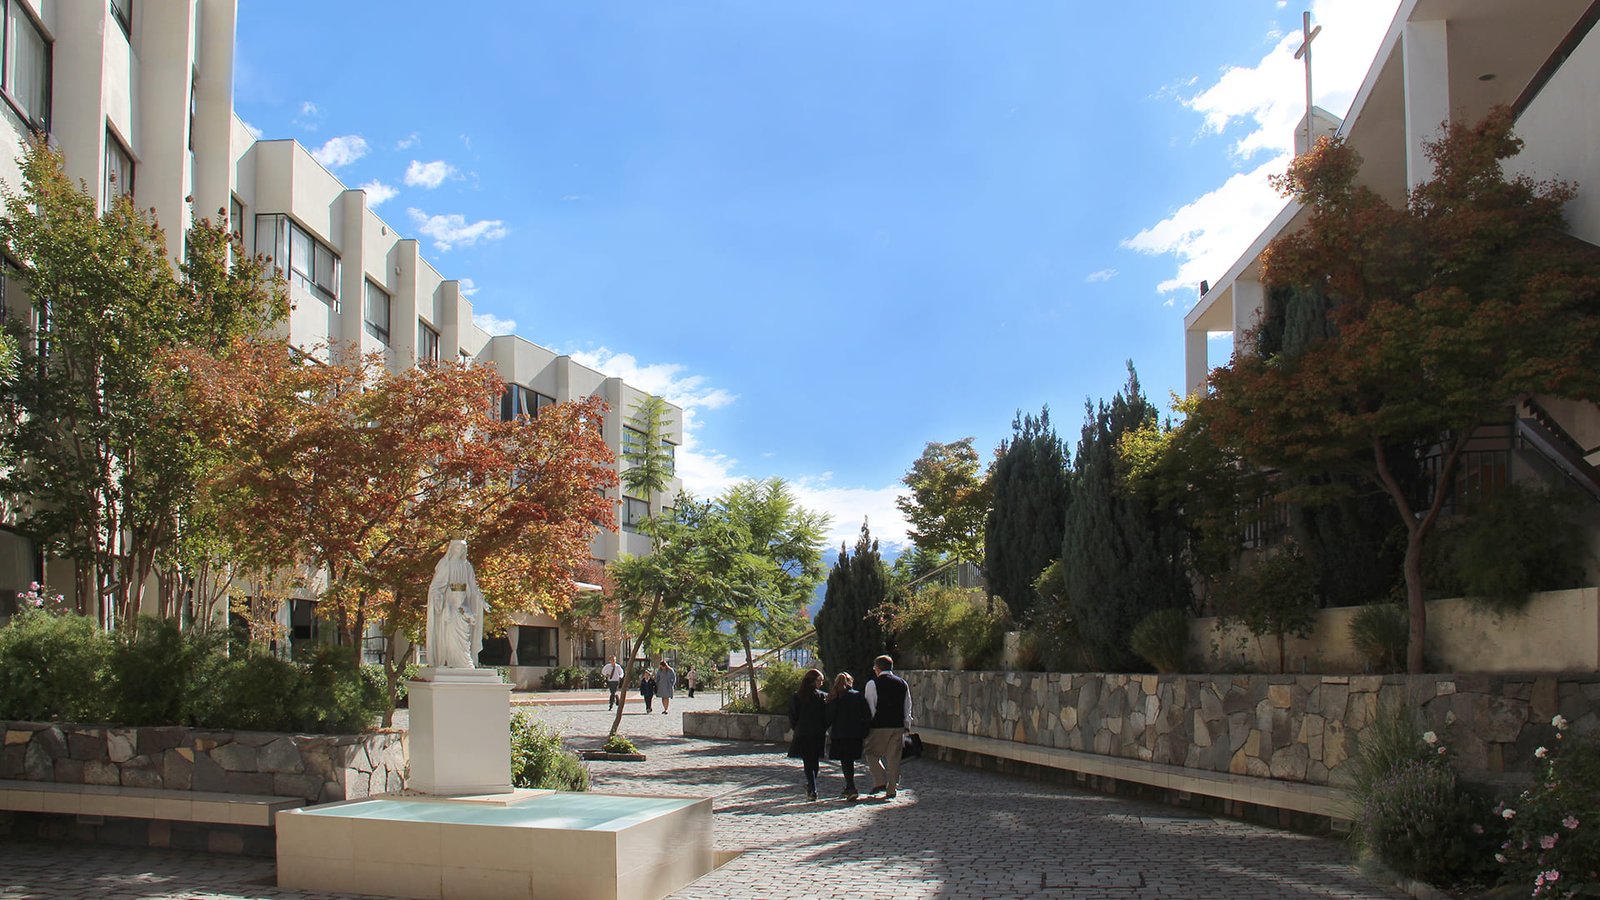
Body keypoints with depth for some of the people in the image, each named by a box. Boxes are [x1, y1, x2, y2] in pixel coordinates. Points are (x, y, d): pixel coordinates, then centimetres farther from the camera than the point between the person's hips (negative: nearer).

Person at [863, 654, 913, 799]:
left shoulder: (873, 684, -6)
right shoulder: (902, 683, 9)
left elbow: (870, 708, -7)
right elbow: (908, 707, 13)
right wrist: (905, 725, 19)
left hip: (879, 726, -4)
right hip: (898, 726, 5)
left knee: (872, 754, 12)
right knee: (894, 758, 9)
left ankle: (880, 782, -1)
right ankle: (891, 790, 9)